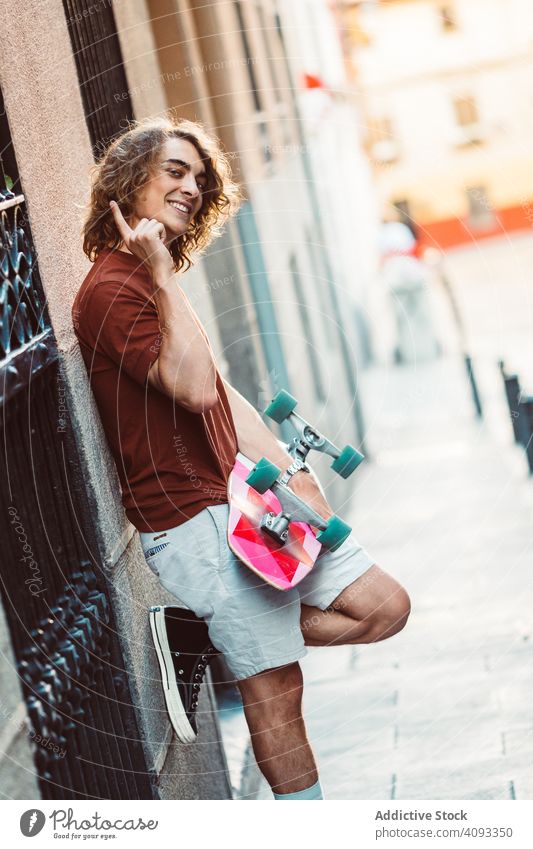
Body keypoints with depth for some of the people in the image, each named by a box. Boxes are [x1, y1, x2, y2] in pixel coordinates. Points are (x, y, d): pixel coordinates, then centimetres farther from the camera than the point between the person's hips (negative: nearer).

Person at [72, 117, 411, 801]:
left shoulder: (154, 282, 18)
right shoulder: (111, 290, -13)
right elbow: (196, 389, -24)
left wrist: (290, 474, 5)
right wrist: (163, 276, -19)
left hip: (242, 501, 9)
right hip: (193, 520, -9)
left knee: (384, 606, 7)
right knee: (275, 688, -3)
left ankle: (200, 637, 9)